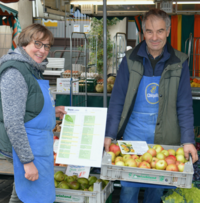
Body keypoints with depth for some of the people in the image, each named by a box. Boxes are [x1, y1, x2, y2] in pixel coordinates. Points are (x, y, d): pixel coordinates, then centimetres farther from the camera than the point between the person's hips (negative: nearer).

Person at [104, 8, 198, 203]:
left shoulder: (179, 62, -3)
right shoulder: (130, 60, -3)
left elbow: (184, 106, -3)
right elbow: (117, 101, -3)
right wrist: (109, 135, -8)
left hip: (165, 137, 1)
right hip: (133, 134, 0)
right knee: (129, 187, 6)